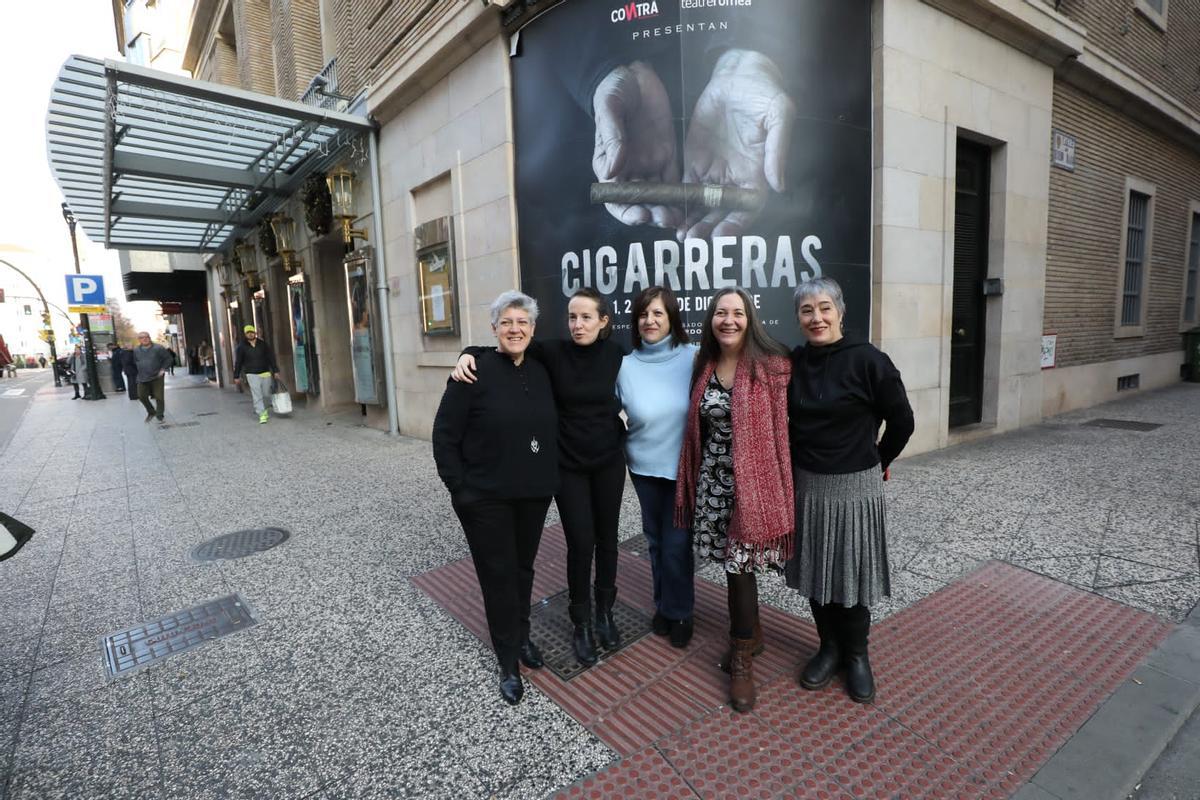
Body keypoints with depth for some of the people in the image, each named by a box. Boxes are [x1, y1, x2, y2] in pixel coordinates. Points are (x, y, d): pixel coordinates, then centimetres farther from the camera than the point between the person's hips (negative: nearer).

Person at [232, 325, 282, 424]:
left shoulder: (263, 344, 5)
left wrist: (275, 371, 0)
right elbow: (238, 362, 6)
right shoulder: (242, 347, 2)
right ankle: (262, 415, -10)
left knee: (266, 394, 7)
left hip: (265, 373, 2)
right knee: (257, 395, -9)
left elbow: (271, 358, 6)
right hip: (252, 374, -2)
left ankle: (260, 409, 29)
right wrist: (236, 376, 6)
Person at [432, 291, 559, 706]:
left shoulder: (542, 372, 3)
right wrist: (459, 488, -12)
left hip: (534, 494, 5)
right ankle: (508, 662, 25)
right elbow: (444, 435, -10)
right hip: (486, 498, -4)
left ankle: (522, 636, 41)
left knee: (523, 568, 19)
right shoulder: (475, 372, -13)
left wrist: (549, 478, 7)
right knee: (498, 575, 7)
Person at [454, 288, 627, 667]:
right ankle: (581, 622, 23)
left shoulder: (615, 354, -6)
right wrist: (469, 353, -22)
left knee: (606, 537, 13)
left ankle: (605, 611, 34)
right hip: (568, 465, -2)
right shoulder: (552, 352, -12)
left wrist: (623, 438, 5)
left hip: (609, 462, 2)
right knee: (581, 542, 1)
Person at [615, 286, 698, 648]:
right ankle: (664, 604, 39)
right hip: (645, 467, 3)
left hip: (685, 467, -3)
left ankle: (678, 611, 28)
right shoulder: (626, 365, -5)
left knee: (677, 543, 3)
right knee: (656, 540, 17)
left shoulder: (694, 358, -12)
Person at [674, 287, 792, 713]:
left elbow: (780, 430, -8)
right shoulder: (704, 367, 6)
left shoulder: (771, 365, -9)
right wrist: (691, 484, 11)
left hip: (753, 482, -5)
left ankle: (742, 659, 20)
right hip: (712, 481, 5)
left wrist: (779, 488, -8)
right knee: (731, 562, 15)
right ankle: (751, 632, 38)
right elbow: (696, 429, 10)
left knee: (741, 565, 1)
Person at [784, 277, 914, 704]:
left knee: (852, 571, 8)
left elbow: (902, 421, -5)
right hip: (806, 485, 4)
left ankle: (856, 654, 31)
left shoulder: (867, 360, -13)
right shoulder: (792, 363, 1)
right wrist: (800, 460, 10)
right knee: (815, 570, 13)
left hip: (855, 487, -4)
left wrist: (876, 461, 5)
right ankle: (829, 646, 34)